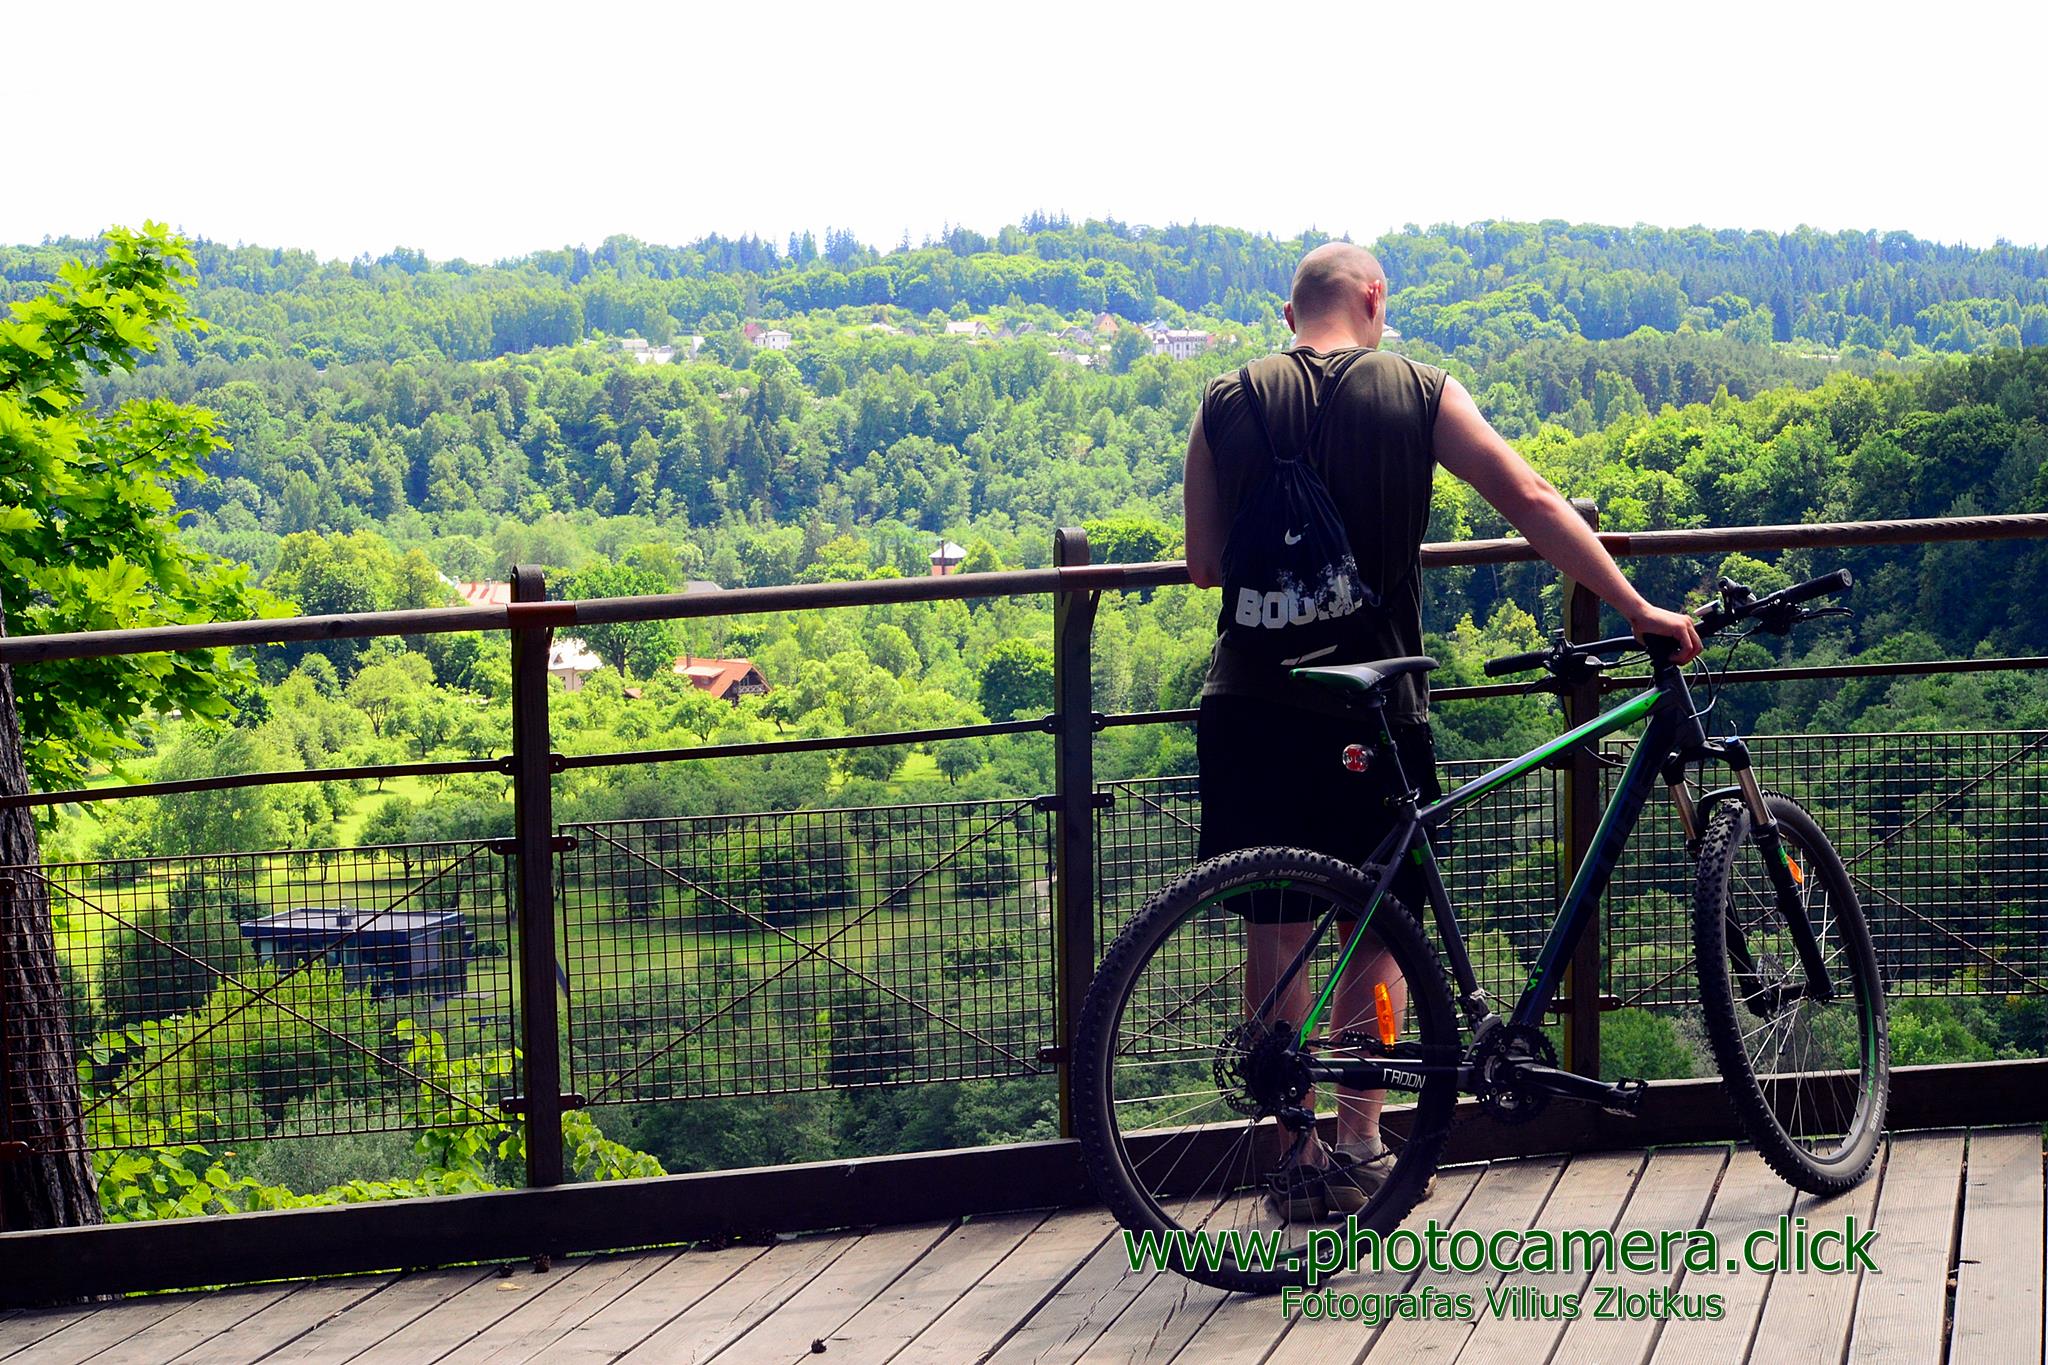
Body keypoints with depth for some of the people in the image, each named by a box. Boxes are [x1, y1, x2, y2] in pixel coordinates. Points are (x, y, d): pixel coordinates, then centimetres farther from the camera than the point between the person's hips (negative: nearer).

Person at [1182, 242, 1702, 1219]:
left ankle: (1293, 1158, 9)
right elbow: (1531, 500, -5)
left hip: (1252, 704, 1)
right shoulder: (1417, 393, 0)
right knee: (1377, 932, 11)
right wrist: (1637, 609, -1)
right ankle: (1357, 1148, 4)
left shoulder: (1226, 404, 3)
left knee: (1275, 934, 8)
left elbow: (1204, 566, 4)